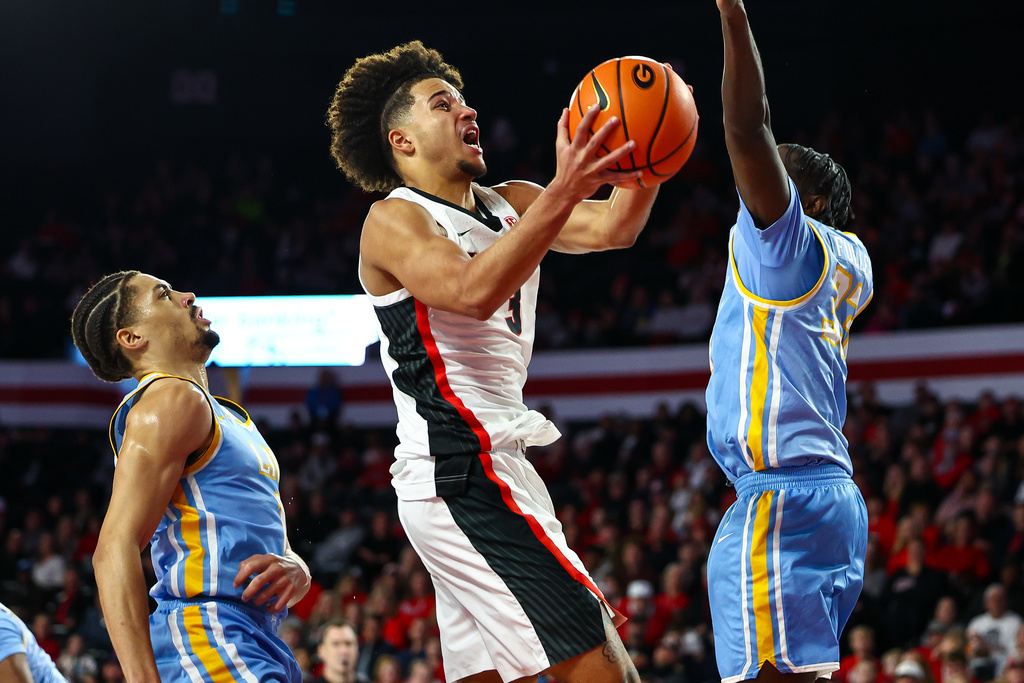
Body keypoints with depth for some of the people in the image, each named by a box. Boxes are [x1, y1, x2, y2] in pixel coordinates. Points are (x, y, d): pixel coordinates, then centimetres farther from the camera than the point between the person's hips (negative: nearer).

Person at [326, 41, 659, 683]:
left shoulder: (508, 203, 17)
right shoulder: (393, 222, -7)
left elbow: (612, 227, 2)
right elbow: (473, 292, -27)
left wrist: (648, 154, -17)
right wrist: (564, 192, -37)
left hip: (494, 462, 9)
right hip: (461, 471, -9)